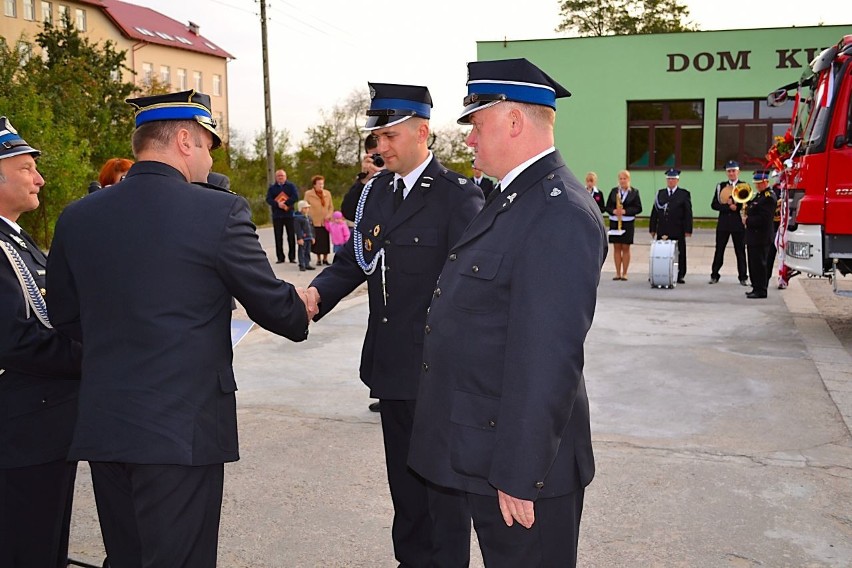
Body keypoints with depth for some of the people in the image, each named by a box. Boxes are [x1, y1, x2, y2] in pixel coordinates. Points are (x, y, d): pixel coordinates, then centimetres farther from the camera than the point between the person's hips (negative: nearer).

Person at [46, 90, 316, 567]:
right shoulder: (219, 211, -13)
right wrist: (301, 307, 17)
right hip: (183, 429, -5)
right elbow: (273, 305, -5)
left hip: (102, 429, 6)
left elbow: (67, 319, 12)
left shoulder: (77, 217, 2)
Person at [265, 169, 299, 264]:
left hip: (289, 214, -1)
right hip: (277, 216, 2)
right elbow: (268, 199, -2)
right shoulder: (272, 188, 12)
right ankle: (280, 257, 7)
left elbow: (295, 197, -7)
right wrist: (278, 204, -18)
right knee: (278, 237, 1)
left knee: (291, 236, -1)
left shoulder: (291, 186, 8)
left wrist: (285, 203, -16)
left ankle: (292, 257, 6)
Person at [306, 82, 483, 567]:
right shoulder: (377, 190, 8)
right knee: (403, 474, 21)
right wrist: (315, 294, -14)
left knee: (443, 479, 9)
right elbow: (355, 259, 5)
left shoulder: (458, 195, -13)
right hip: (391, 363, 7)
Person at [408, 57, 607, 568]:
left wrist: (519, 476, -23)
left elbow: (548, 360, -26)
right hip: (486, 447, 9)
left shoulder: (559, 215, -23)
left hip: (522, 461, -9)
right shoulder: (514, 198, 9)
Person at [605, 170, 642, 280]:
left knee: (625, 248, 1)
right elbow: (607, 206, 7)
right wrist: (613, 211, -14)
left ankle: (624, 273, 8)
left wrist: (625, 211, -17)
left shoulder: (634, 192, 1)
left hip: (627, 223, -2)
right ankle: (618, 273, 10)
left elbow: (638, 208, -4)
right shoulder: (614, 191, 8)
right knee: (616, 247, 4)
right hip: (614, 222, 2)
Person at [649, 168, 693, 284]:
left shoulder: (684, 194, 4)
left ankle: (680, 276, 10)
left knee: (679, 254, 3)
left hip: (678, 231, -2)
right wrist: (653, 228, 4)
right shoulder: (660, 193, 12)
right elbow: (654, 211, 9)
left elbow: (688, 213, 0)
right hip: (662, 231, 2)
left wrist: (688, 230, -7)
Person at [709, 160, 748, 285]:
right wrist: (729, 207, -12)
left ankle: (743, 277, 10)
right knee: (719, 250, 5)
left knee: (740, 251, 3)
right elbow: (714, 204, 0)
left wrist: (734, 202, -15)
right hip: (723, 222, 2)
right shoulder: (720, 186, 9)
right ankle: (714, 275, 13)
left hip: (738, 223, -2)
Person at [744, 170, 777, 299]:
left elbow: (763, 219, -22)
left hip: (761, 237, -10)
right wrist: (748, 208, 4)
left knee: (759, 264, -5)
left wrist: (748, 220, -14)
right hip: (753, 237, 10)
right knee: (753, 264, 14)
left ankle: (761, 291, 1)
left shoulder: (769, 197, -15)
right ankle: (756, 288, 23)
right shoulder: (759, 195, 16)